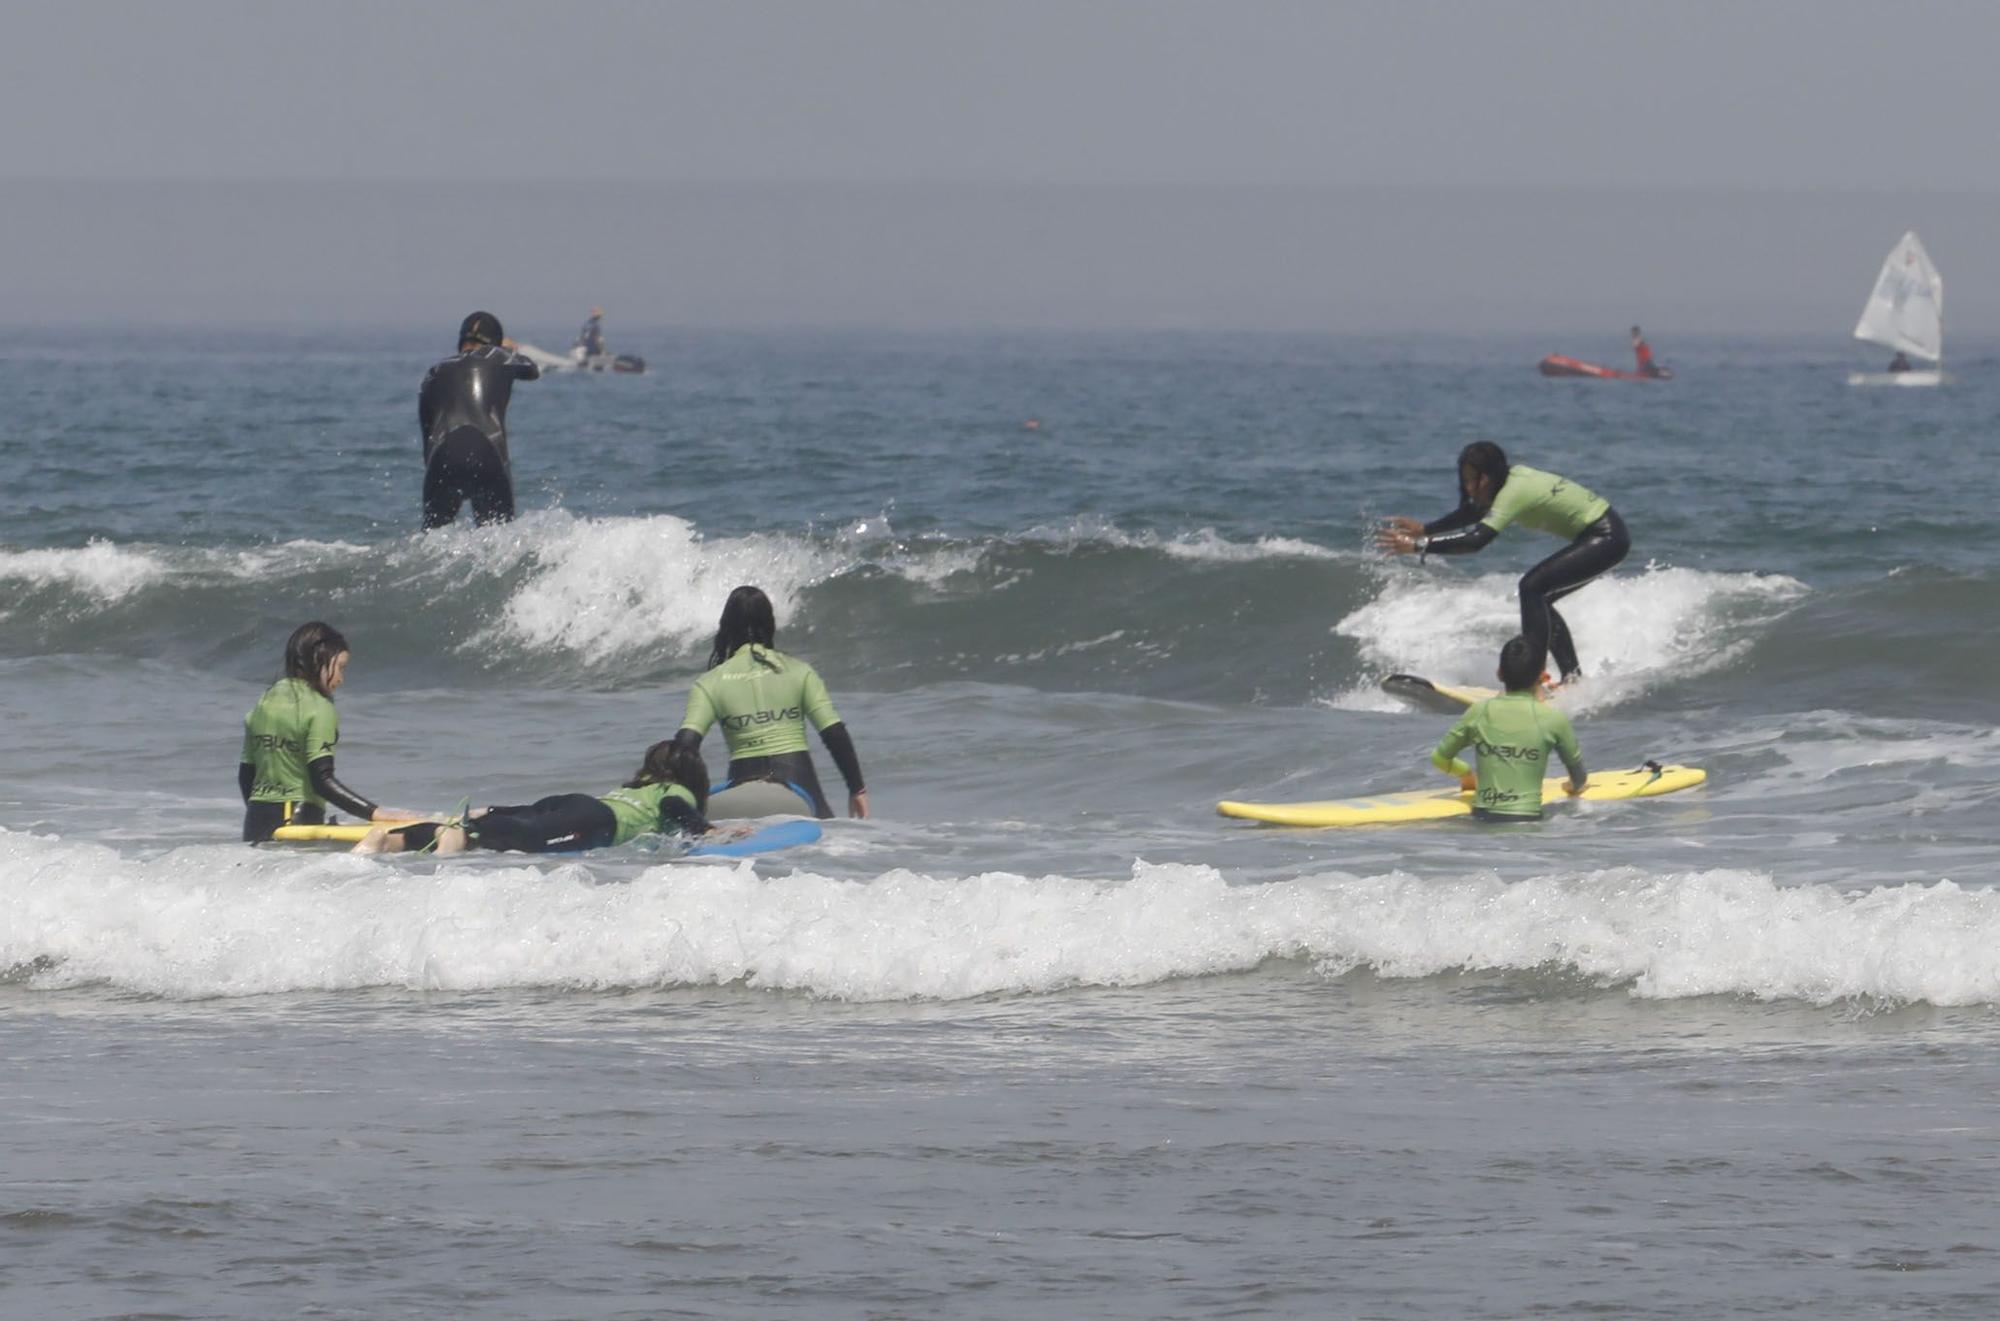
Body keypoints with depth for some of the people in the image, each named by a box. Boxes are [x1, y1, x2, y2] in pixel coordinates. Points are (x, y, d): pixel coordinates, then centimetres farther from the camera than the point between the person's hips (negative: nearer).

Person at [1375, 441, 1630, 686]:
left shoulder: (1514, 491, -25)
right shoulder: (1511, 477, 3)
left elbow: (1477, 539, -35)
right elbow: (1467, 516, 17)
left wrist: (1418, 545, -35)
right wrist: (1424, 529, 6)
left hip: (1606, 538, -10)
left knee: (1533, 587, -18)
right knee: (1538, 600, 11)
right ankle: (1573, 677, 16)